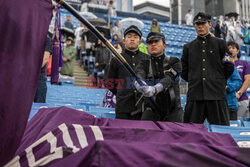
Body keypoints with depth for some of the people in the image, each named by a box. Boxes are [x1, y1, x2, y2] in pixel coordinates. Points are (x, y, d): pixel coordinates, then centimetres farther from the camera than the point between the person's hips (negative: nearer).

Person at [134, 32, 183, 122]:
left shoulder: (174, 62, 2)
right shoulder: (144, 64, 7)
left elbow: (168, 79, -18)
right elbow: (139, 75, -16)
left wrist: (155, 89, -39)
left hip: (173, 111, -1)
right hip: (152, 110, 1)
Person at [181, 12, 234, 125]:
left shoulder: (220, 44, 11)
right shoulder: (188, 47, 16)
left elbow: (229, 67, 11)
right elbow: (183, 71, 20)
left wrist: (218, 81, 12)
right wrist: (194, 82, 12)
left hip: (216, 94, -1)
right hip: (195, 94, 2)